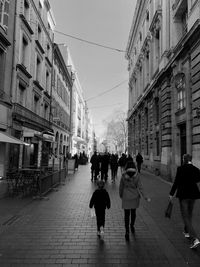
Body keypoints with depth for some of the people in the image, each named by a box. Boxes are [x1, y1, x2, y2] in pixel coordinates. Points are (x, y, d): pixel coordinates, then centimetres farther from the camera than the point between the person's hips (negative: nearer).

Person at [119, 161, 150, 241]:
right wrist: (144, 197, -1)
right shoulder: (136, 176, -11)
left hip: (126, 197, -2)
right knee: (133, 212, 22)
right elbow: (140, 187, -10)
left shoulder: (123, 176, -12)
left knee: (127, 214, 6)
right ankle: (132, 225, 42)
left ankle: (127, 231, 1)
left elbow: (121, 187, -3)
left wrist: (121, 195, 13)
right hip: (135, 197, 2)